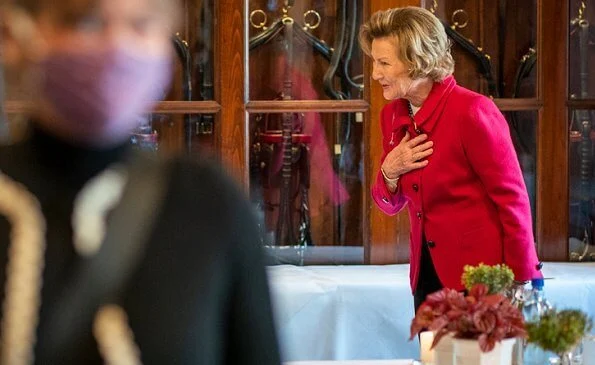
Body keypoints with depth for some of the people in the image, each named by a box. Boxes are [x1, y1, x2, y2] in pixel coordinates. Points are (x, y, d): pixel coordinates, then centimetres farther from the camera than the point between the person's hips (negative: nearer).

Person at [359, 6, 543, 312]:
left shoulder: (472, 112, -17)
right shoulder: (393, 115, 4)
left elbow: (513, 201, -14)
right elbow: (390, 205, 14)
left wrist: (521, 287, -14)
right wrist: (389, 172, -8)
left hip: (482, 275, -7)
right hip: (429, 273, 7)